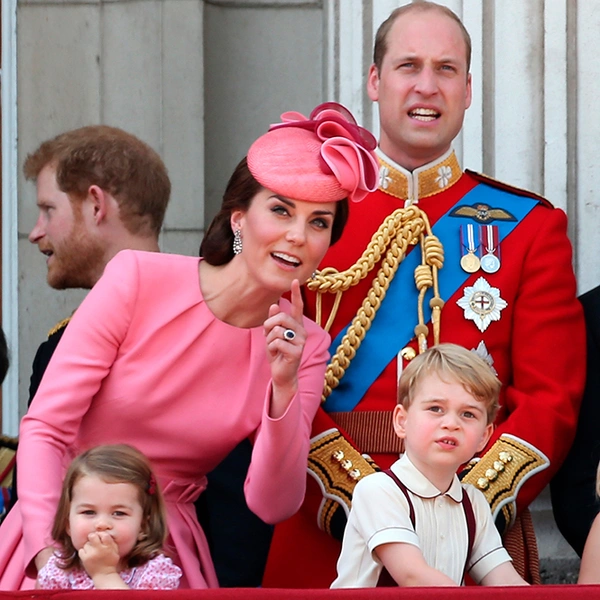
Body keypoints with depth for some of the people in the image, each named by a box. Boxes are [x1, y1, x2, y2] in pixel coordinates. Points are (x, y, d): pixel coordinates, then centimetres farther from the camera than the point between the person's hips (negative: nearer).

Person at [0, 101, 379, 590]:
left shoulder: (305, 347, 1)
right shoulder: (137, 279, -7)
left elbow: (272, 506, -5)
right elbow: (45, 428, -8)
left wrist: (284, 388, -18)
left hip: (167, 552, 3)